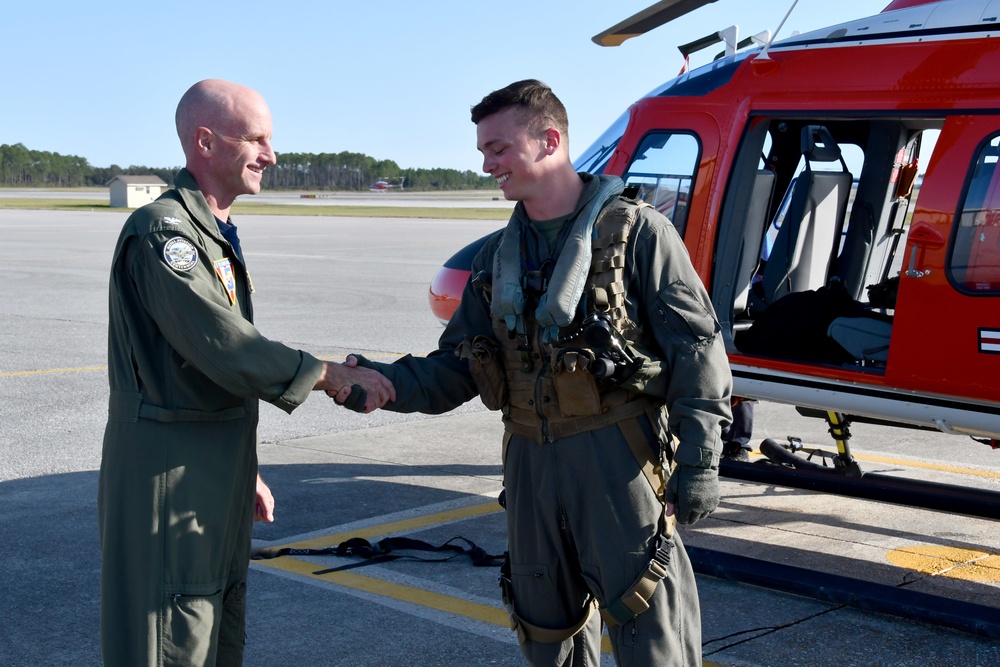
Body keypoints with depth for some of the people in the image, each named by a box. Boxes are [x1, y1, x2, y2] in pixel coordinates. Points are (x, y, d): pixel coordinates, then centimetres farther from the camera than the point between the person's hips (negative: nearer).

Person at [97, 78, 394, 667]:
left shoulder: (215, 236, 17)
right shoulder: (162, 232, -16)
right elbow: (227, 350, -23)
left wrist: (244, 469, 21)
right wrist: (330, 375, -16)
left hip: (217, 470, 10)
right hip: (169, 469, -10)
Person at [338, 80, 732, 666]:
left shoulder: (635, 232, -4)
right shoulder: (499, 256, 14)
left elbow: (696, 347, -7)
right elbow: (459, 367, 13)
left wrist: (701, 460, -13)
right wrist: (384, 382, -5)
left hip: (618, 457, -6)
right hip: (532, 461, 6)